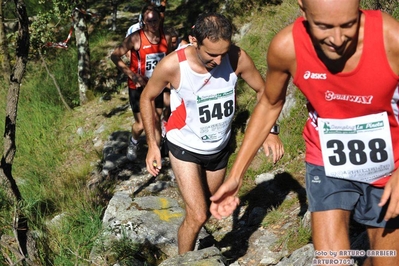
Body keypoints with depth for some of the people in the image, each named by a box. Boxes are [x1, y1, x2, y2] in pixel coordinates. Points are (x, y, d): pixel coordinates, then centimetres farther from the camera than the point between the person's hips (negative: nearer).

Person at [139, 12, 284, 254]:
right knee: (197, 216, -11)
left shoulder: (237, 58, -23)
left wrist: (270, 131, -16)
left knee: (207, 211, 20)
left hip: (220, 147, 3)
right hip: (185, 148, -3)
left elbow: (263, 90, -5)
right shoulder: (173, 65, -28)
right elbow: (147, 98, -8)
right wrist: (152, 145, -10)